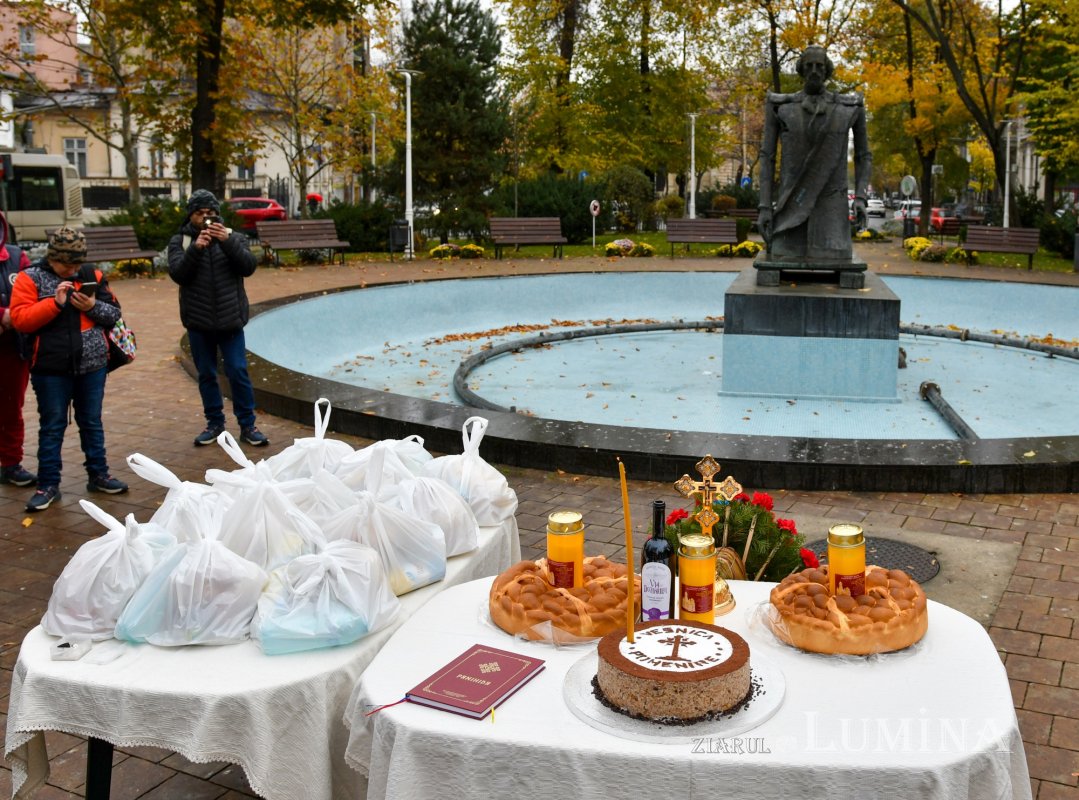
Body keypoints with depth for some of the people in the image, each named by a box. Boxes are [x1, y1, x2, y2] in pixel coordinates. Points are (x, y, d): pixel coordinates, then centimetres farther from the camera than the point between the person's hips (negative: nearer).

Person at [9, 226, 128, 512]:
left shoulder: (92, 275, 5)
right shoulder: (31, 278, -3)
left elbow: (114, 313, 7)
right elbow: (20, 319, -11)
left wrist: (93, 307, -13)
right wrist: (55, 302, -21)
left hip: (91, 364, 3)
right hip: (51, 368, -2)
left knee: (92, 422, 14)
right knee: (52, 426, 6)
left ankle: (98, 474, 25)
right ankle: (48, 485, 13)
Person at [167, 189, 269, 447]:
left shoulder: (233, 237, 3)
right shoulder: (180, 241, 3)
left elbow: (248, 267, -11)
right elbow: (177, 273, -12)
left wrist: (228, 241, -24)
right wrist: (196, 248, -25)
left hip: (230, 319, -1)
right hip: (198, 322, 1)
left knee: (238, 372, -2)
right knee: (206, 374, 10)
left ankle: (247, 425, 8)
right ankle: (214, 423, 23)